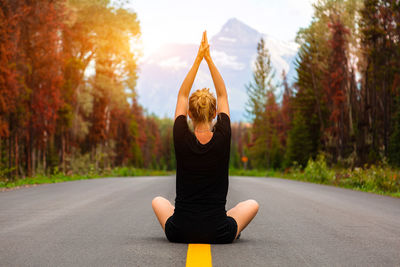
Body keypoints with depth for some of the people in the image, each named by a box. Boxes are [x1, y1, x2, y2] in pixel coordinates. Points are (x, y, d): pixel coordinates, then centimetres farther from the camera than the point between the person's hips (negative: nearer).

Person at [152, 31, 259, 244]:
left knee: (158, 201, 33)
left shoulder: (181, 138, -8)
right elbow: (222, 95, 7)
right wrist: (209, 59, 9)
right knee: (252, 204, 28)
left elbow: (182, 95, 8)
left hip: (179, 233, 1)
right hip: (219, 234, 0)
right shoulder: (222, 138, -8)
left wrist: (198, 60, 9)